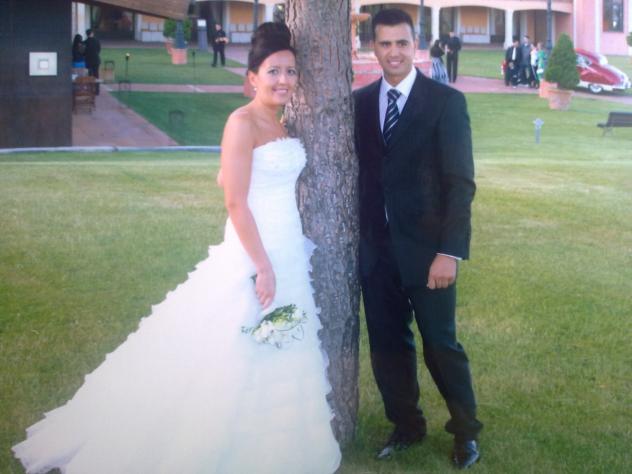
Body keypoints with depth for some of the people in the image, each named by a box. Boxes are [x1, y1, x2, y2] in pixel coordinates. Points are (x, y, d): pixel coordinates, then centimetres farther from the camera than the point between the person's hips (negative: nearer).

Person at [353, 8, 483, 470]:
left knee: (441, 344, 5)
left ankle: (466, 431, 25)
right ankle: (406, 425, 28)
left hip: (426, 248, -4)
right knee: (388, 344, 10)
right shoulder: (360, 102, 6)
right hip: (376, 249, 4)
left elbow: (461, 183, -10)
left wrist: (450, 252, -17)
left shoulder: (446, 101, -6)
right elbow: (359, 172, 8)